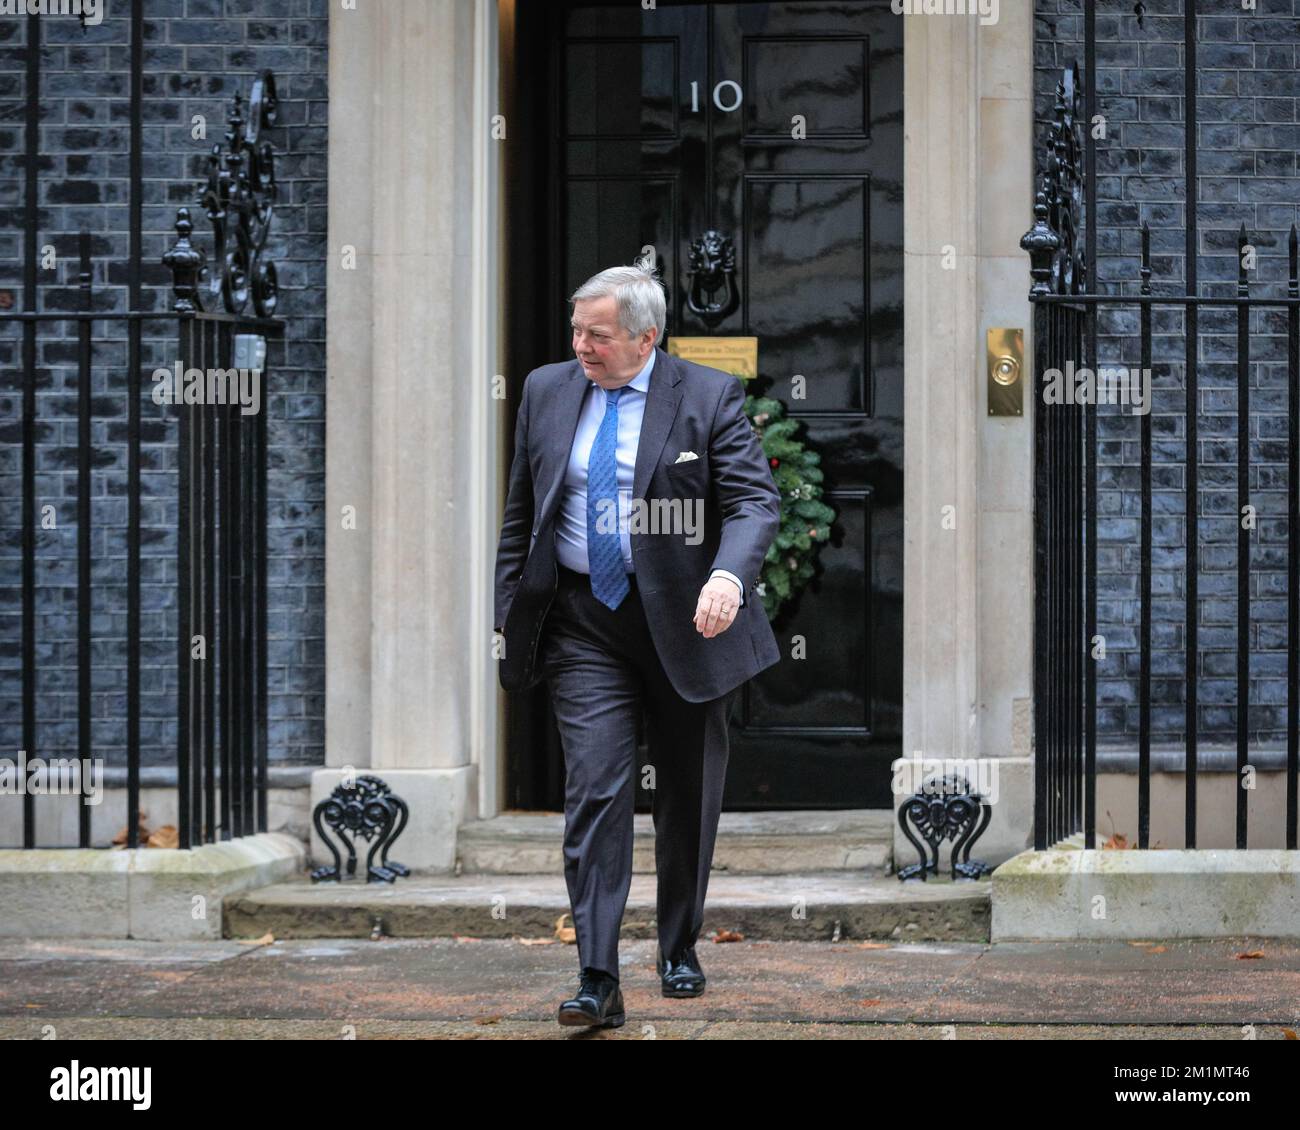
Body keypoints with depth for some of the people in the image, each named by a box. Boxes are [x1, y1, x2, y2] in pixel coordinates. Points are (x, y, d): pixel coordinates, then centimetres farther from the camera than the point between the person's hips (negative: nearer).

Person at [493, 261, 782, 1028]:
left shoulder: (710, 397, -5)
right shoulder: (547, 392, 6)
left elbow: (756, 501, -12)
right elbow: (522, 511, 14)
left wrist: (729, 574, -31)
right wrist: (510, 608, 9)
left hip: (685, 621, -1)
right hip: (583, 624, 1)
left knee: (687, 798, 11)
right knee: (597, 791, -11)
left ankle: (681, 951, 30)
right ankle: (598, 981, -15)